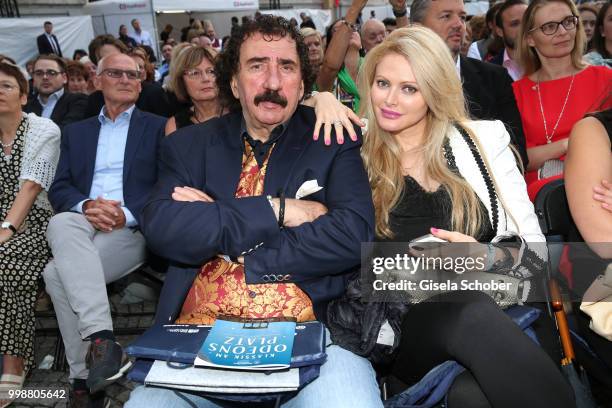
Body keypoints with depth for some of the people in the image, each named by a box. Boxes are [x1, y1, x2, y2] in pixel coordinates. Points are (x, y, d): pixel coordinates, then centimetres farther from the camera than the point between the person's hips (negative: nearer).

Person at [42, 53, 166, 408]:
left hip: (133, 230, -3)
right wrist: (86, 206, -12)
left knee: (58, 273, -27)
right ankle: (100, 338, -35)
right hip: (81, 226, 3)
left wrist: (127, 214, -16)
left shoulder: (158, 127, 13)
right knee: (62, 222, -32)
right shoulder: (76, 131, 23)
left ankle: (84, 377, -20)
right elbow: (59, 189, 11)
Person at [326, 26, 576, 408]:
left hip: (497, 304, 1)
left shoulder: (485, 139, 6)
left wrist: (488, 257, -14)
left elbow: (534, 247, 6)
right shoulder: (355, 151, 6)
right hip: (404, 322, 0)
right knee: (471, 312, -33)